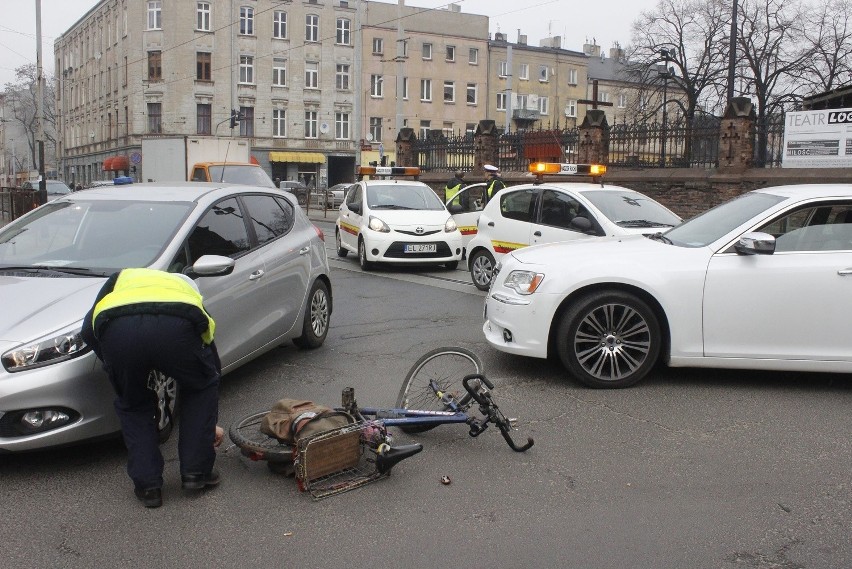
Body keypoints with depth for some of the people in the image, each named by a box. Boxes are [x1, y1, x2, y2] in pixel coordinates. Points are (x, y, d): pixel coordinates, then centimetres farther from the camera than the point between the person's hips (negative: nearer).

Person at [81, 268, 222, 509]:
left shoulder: (122, 279, 44)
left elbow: (89, 328, 28)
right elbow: (213, 367, 47)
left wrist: (113, 364, 45)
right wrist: (209, 425, 59)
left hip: (117, 329, 0)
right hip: (175, 327, 0)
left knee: (132, 405, 28)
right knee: (201, 387, 30)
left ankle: (147, 485, 26)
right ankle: (196, 472, 30)